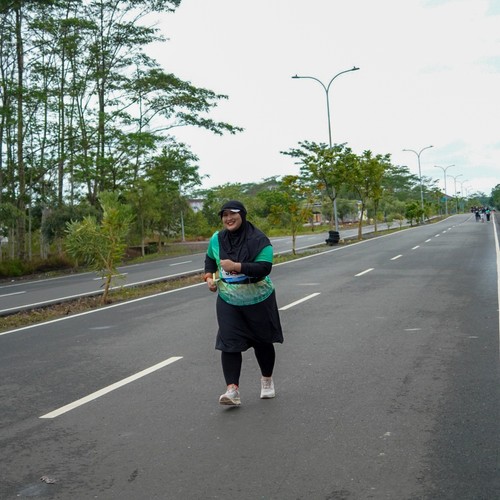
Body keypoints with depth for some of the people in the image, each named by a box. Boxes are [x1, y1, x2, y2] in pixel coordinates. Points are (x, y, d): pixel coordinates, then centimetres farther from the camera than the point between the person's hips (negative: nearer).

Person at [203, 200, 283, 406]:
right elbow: (210, 259, 18)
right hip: (228, 301, 3)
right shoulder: (217, 239, -2)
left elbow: (264, 268, -27)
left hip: (258, 300, -3)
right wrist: (209, 276, 0)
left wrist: (236, 266, -34)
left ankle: (267, 380, 37)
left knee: (262, 341, 14)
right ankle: (232, 390, -9)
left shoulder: (258, 240, -17)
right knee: (229, 344, -9)